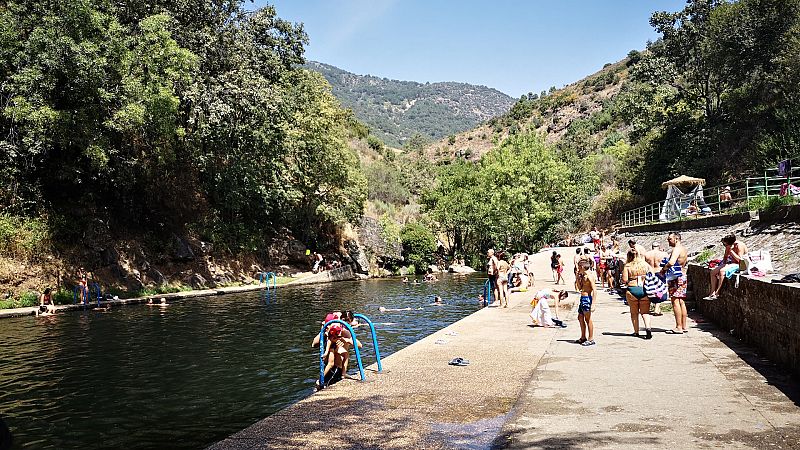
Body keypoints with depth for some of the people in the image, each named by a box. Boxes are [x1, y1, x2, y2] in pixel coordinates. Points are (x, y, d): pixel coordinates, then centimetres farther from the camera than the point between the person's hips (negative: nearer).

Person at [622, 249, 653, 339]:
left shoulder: (627, 266, -6)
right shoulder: (645, 264, 3)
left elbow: (624, 280, -10)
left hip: (632, 290, -2)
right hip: (644, 290, 2)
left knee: (634, 312, 12)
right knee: (645, 312, 7)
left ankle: (636, 331, 16)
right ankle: (648, 327, -15)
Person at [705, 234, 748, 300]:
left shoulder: (739, 246, -20)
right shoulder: (728, 246, 4)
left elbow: (739, 259, -27)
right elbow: (726, 256, 19)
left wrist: (731, 251, -29)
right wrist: (724, 263, 4)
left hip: (738, 265, -9)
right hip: (730, 263, 9)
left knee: (722, 271, -31)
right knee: (713, 272, -6)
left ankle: (717, 293, -25)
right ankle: (712, 293, -11)